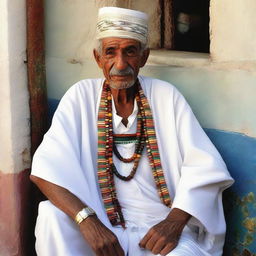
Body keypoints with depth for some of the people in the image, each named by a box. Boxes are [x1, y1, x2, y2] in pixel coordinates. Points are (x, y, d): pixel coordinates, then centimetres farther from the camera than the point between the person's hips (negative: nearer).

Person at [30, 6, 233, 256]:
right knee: (50, 215, -25)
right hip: (102, 226, 2)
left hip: (161, 227, -1)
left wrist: (175, 221, -19)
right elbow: (47, 167, -10)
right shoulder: (81, 96, 0)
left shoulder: (166, 96, 1)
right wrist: (86, 219, -24)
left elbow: (204, 165, -3)